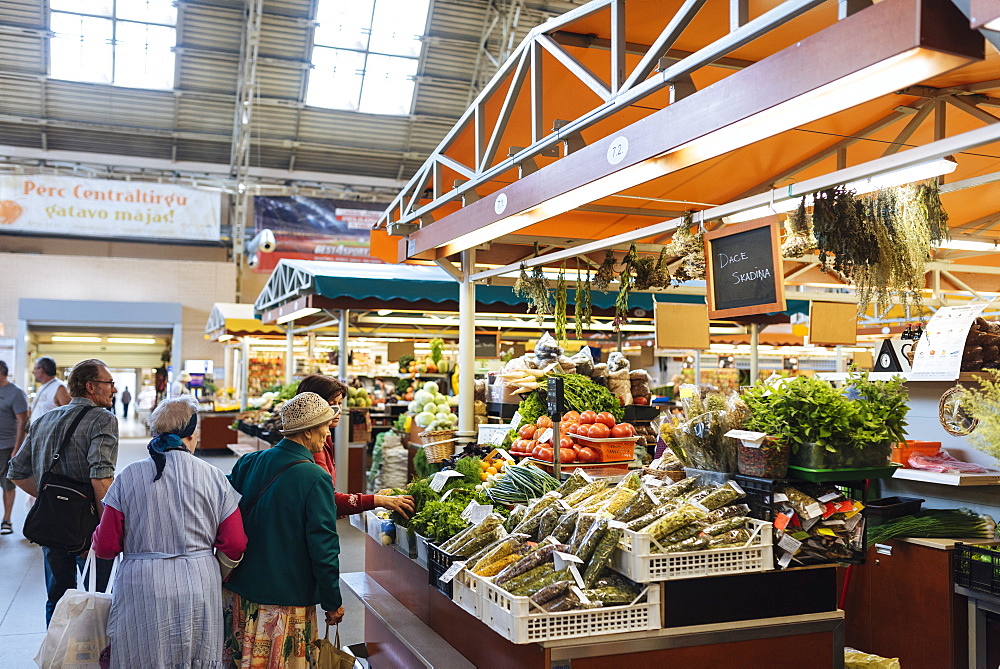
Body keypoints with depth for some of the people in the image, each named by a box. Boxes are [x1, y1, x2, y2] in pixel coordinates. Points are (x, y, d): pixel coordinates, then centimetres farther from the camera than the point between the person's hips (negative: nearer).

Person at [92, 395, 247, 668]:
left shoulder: (128, 477, -4)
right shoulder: (214, 478, -2)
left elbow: (105, 547, -1)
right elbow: (235, 547, -1)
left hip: (142, 593, 0)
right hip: (200, 590, 1)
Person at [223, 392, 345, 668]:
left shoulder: (248, 463, -1)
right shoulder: (316, 479, -18)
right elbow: (323, 548, -16)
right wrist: (333, 603, -5)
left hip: (238, 591, 5)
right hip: (287, 600, -5)